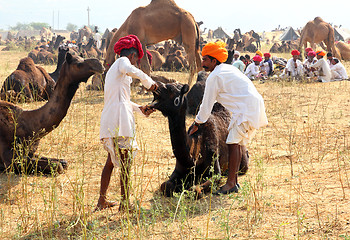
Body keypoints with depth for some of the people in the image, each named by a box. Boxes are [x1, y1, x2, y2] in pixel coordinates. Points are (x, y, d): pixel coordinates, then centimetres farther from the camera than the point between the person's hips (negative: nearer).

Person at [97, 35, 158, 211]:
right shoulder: (122, 61, 1)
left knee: (111, 160, 18)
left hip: (107, 122, 9)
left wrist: (139, 108, 31)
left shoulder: (112, 70, 29)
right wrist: (148, 82, -14)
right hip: (120, 119, -9)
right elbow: (129, 69, -25)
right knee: (125, 162, -2)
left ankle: (101, 201, 18)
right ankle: (125, 202, 1)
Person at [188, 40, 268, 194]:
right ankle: (234, 181, 16)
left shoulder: (214, 76, -8)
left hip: (246, 109, -10)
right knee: (237, 143, 12)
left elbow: (207, 104, -2)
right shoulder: (228, 69, 22)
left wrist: (197, 124, 9)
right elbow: (210, 100, 32)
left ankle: (231, 184, -17)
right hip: (255, 105, 10)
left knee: (233, 142, -13)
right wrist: (199, 119, 38)